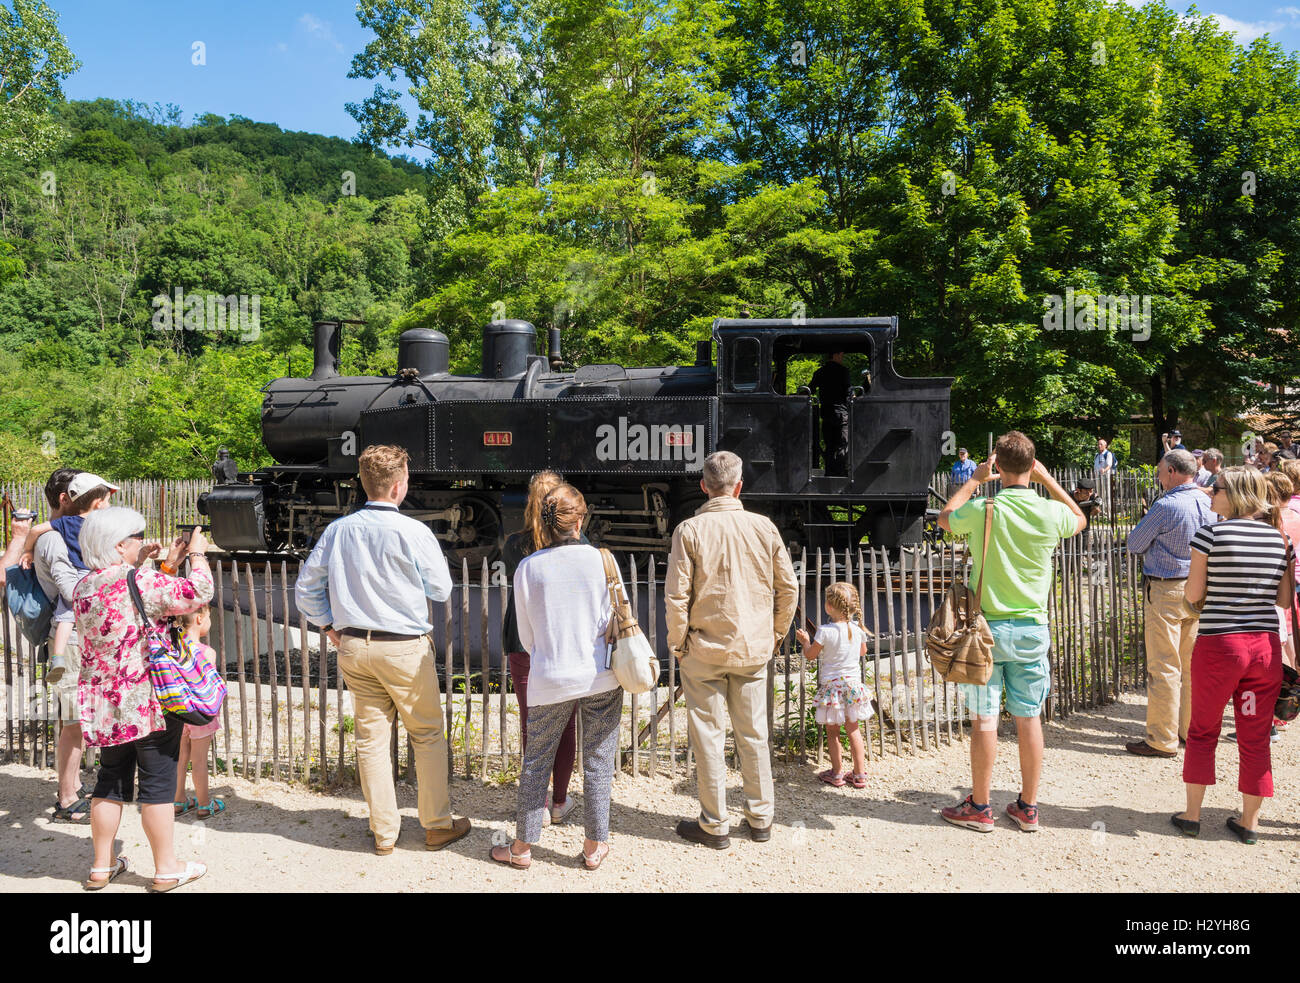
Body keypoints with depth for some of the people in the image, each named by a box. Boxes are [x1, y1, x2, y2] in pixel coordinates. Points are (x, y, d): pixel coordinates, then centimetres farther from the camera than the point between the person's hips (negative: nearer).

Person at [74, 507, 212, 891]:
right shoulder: (141, 581, -18)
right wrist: (198, 554, -2)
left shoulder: (84, 588, 6)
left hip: (105, 706, 7)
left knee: (110, 781, 17)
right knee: (158, 783, 3)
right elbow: (199, 593, -16)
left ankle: (101, 867, 27)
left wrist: (170, 566, 18)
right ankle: (166, 870, 14)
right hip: (150, 701, -7)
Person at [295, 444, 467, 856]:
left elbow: (306, 587, 6)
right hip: (405, 648, -4)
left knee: (370, 738, 13)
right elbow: (440, 589, -4)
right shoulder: (413, 532, -15)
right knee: (427, 735, 11)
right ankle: (437, 825, 20)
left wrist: (329, 626, 15)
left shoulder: (338, 530, -1)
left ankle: (384, 832, 23)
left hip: (353, 647, 5)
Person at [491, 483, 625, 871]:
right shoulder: (601, 560, -7)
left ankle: (522, 847, 24)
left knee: (536, 762, 13)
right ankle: (594, 847, 22)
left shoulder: (527, 568, -6)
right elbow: (615, 621, -2)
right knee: (597, 763, 11)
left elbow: (526, 637, 2)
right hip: (601, 678, 0)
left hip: (550, 680, 0)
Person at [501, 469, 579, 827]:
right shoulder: (578, 542, -10)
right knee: (565, 724, 12)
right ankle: (560, 802, 22)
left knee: (531, 724, 10)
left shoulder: (514, 544, -7)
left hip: (524, 646, 0)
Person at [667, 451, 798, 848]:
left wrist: (677, 644, 1)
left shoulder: (689, 530, -10)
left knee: (708, 734, 7)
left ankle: (715, 825, 16)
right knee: (754, 733, 14)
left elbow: (676, 596, -11)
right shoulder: (763, 526, -1)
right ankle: (760, 819, 25)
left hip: (705, 649, -3)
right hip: (753, 650, 3)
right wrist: (776, 633, 17)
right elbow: (788, 588, 5)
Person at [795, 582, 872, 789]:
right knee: (853, 729, 14)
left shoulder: (825, 632, -18)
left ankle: (837, 774, 16)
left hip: (831, 685, -4)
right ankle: (860, 774, 18)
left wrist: (805, 640, 12)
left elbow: (810, 655, -6)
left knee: (832, 731, 9)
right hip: (853, 683, 4)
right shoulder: (858, 629, -4)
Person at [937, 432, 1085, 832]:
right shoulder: (1050, 513, -6)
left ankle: (979, 807, 14)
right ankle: (1028, 808, 21)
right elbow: (1080, 519, 20)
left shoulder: (982, 509, -13)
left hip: (989, 626, -3)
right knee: (1029, 718, 10)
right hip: (1033, 628, 3)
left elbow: (945, 517, 10)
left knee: (984, 718, 4)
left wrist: (975, 479, 15)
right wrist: (1047, 479, 18)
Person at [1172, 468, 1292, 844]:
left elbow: (1193, 595, -6)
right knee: (1255, 738, 12)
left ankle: (1192, 814, 18)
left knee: (1202, 732, 11)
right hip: (1266, 646, 4)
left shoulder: (1211, 534, -9)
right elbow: (1285, 599, 7)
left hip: (1218, 644, -4)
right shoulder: (1280, 538, 4)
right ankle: (1249, 821, 21)